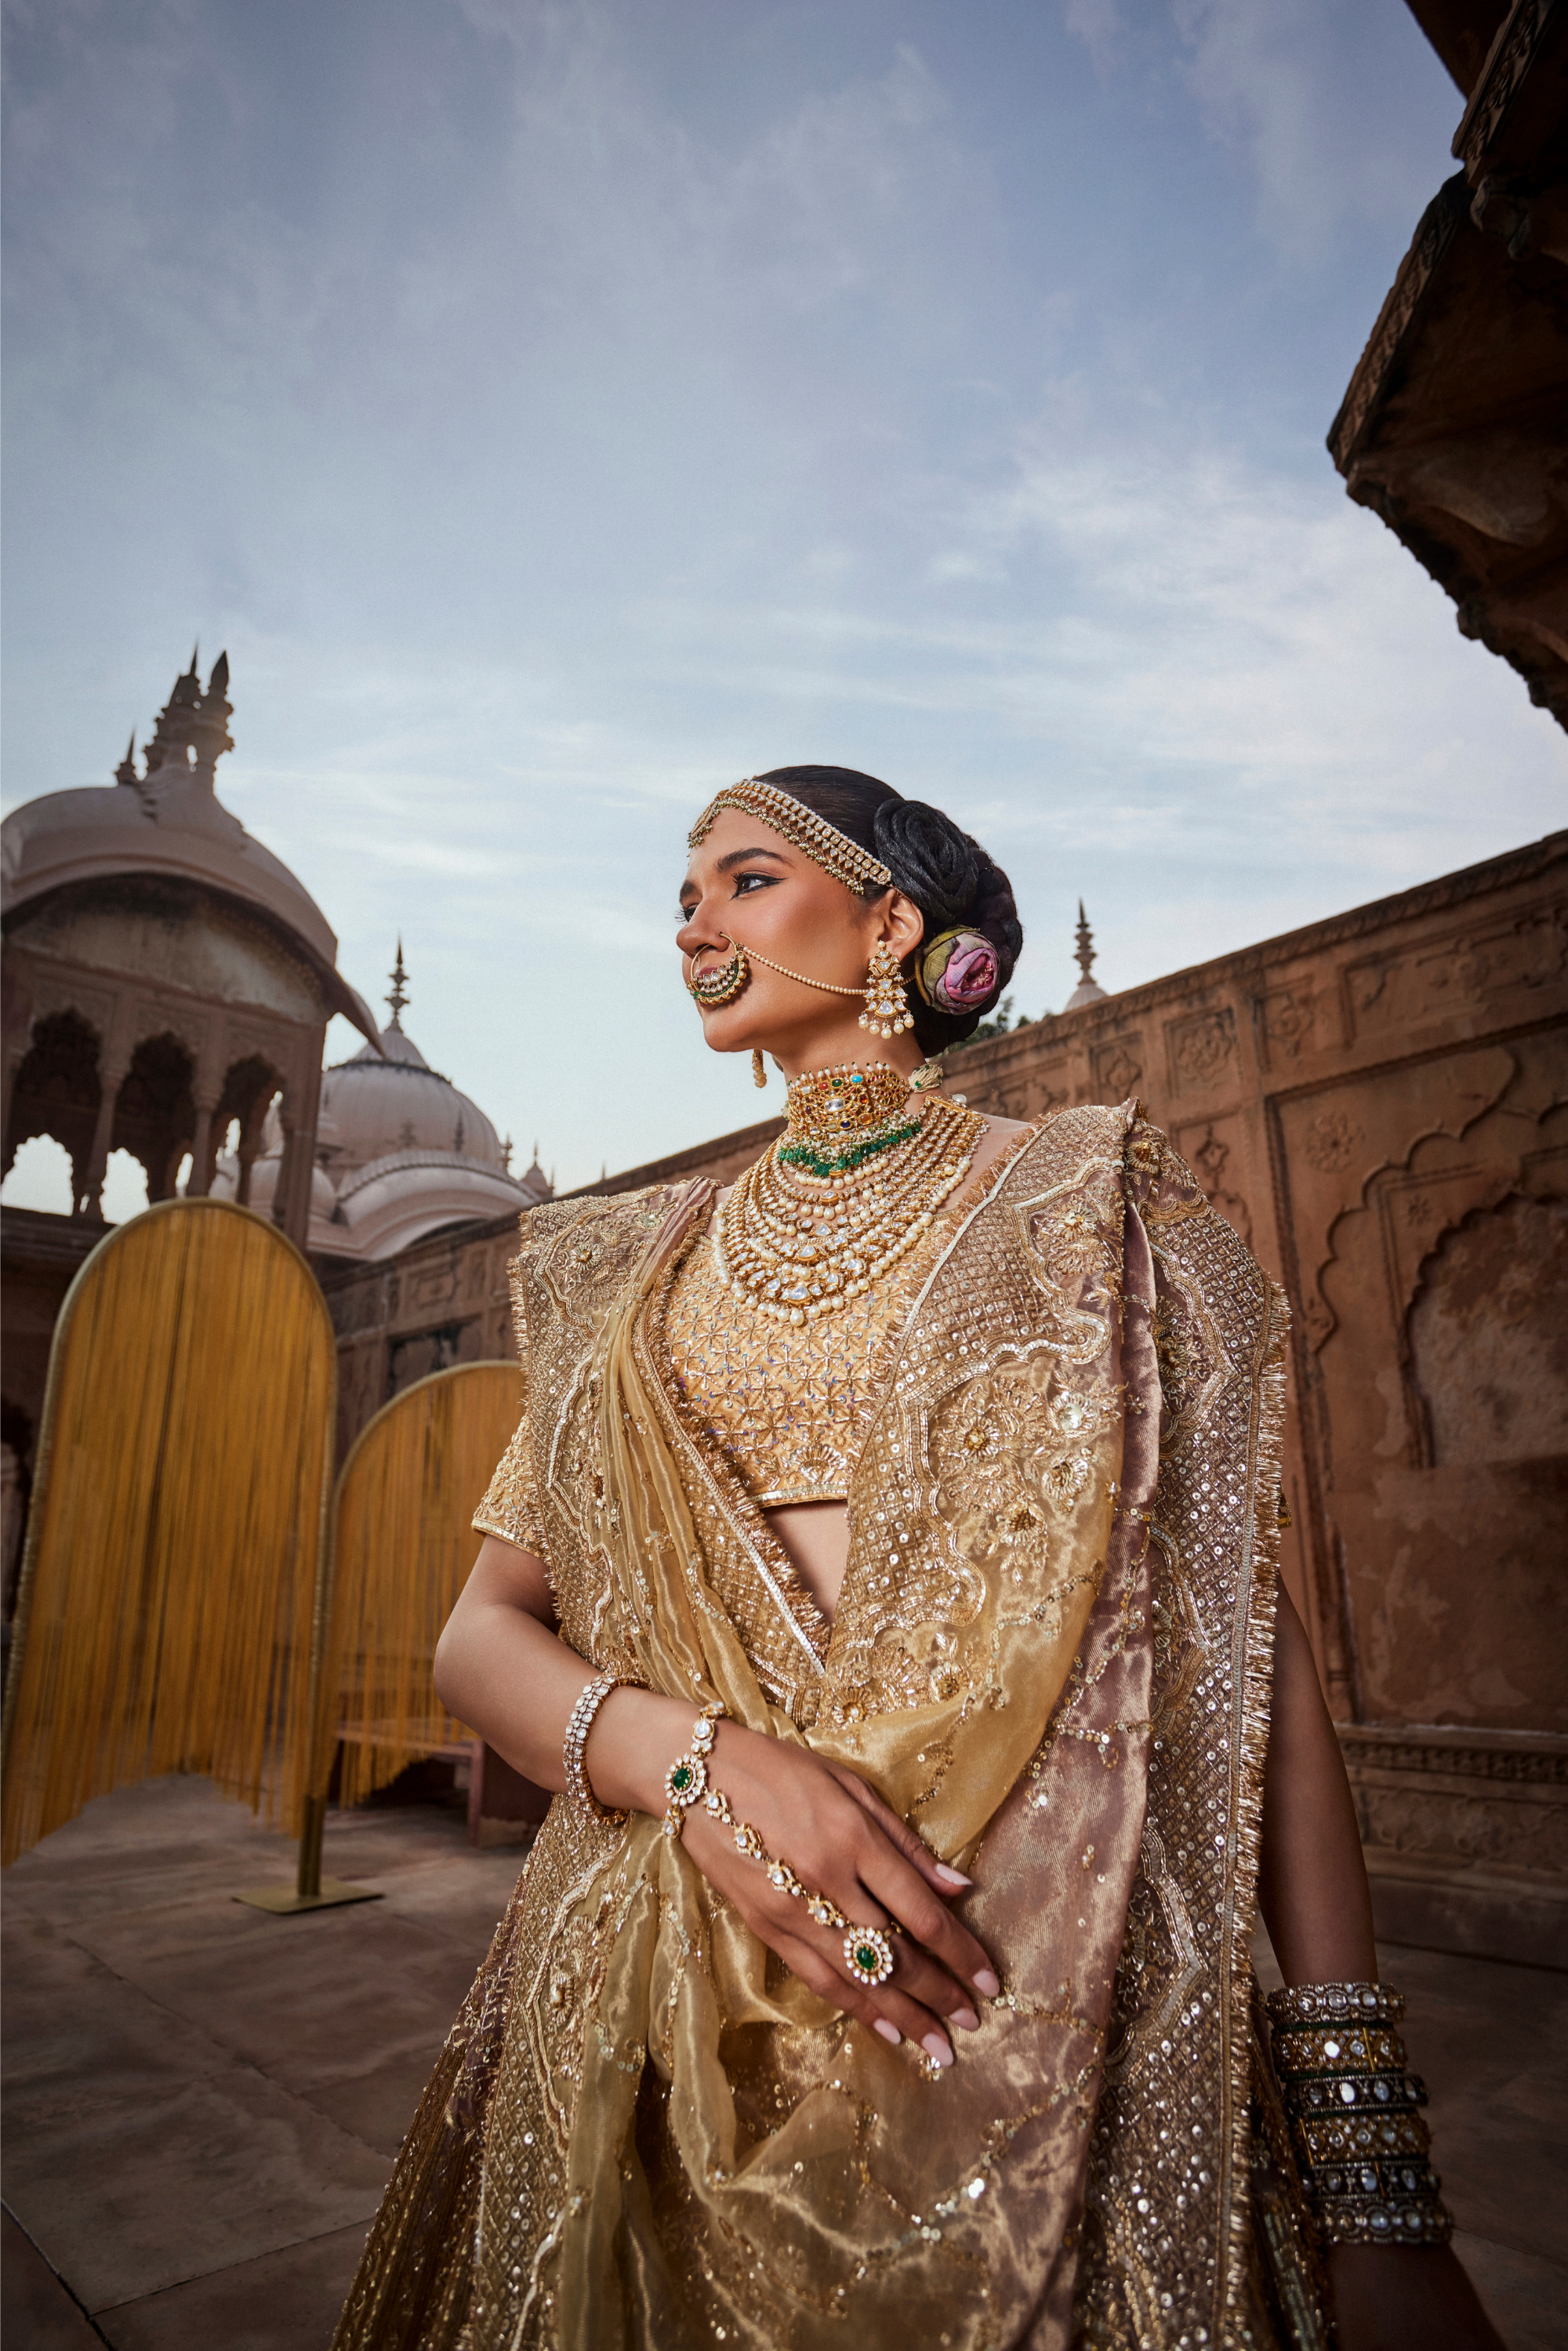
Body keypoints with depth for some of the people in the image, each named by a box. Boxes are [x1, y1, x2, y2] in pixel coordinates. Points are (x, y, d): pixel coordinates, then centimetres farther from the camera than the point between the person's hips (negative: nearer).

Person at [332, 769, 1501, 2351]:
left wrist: (1376, 2193, -10)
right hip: (658, 2029, 3)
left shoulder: (1084, 1208, 0)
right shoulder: (633, 1271, 9)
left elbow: (1245, 1637, -5)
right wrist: (689, 1756, -17)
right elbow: (480, 1633, 4)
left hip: (1040, 2023, -2)